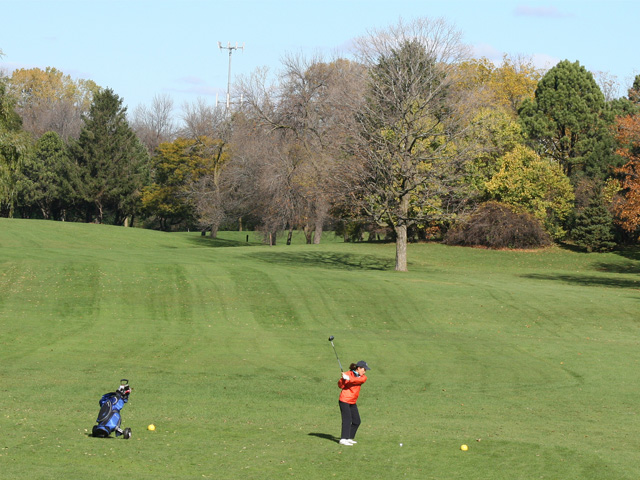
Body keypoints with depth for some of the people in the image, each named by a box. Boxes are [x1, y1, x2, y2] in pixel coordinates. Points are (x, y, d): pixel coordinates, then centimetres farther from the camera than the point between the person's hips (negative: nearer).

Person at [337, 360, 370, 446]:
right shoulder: (347, 374, -6)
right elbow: (340, 385, -12)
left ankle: (349, 438, 19)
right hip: (344, 401, -7)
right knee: (347, 419, -16)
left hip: (353, 402, 7)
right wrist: (343, 379, -31)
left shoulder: (363, 377, 5)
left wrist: (349, 379, -34)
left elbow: (359, 380, -19)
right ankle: (343, 439, -21)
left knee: (356, 421, 9)